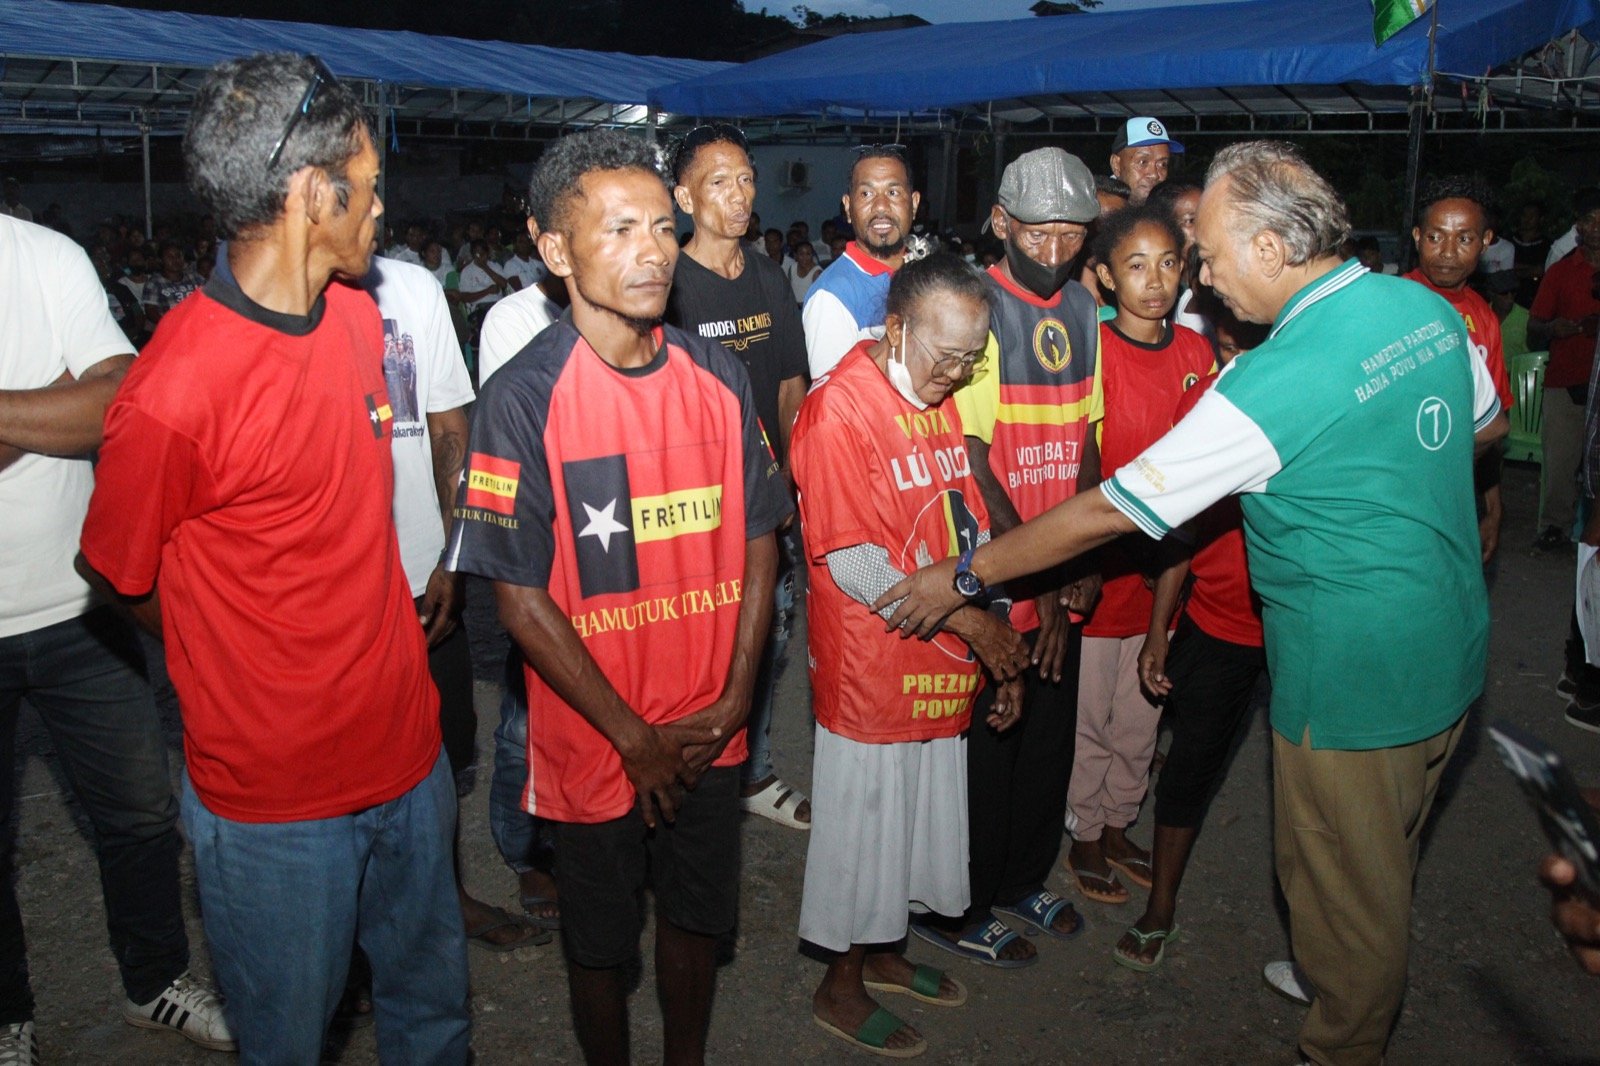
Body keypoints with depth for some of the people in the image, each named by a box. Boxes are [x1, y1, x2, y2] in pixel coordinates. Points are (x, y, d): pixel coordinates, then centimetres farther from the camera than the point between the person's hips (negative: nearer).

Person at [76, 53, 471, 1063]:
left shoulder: (358, 317, 0)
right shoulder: (173, 390, -23)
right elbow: (121, 581, -8)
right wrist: (246, 677, 4)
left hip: (409, 752, 6)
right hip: (276, 799, -6)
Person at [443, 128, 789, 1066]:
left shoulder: (718, 376, -2)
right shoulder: (524, 398, -16)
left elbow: (758, 541, 3)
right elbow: (523, 599, -15)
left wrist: (734, 700, -4)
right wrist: (634, 737, -13)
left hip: (711, 733, 4)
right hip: (596, 742, -4)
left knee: (700, 915, 21)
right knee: (603, 942, 16)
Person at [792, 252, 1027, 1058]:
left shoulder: (940, 398, 8)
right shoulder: (839, 409, -17)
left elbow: (970, 530, 13)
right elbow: (852, 563, -20)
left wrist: (1000, 653, 10)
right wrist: (969, 621, -17)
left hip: (943, 667, 8)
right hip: (871, 670, -7)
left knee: (919, 818, 19)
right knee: (862, 825, 7)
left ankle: (881, 954, 41)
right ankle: (841, 988, 28)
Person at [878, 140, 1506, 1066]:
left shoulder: (1276, 381, -27)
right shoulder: (1425, 305, -3)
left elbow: (1111, 512, -23)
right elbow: (1486, 425, 16)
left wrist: (964, 578, -15)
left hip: (1355, 678, -9)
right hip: (1452, 652, 9)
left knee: (1345, 893, 14)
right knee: (1385, 874, 28)